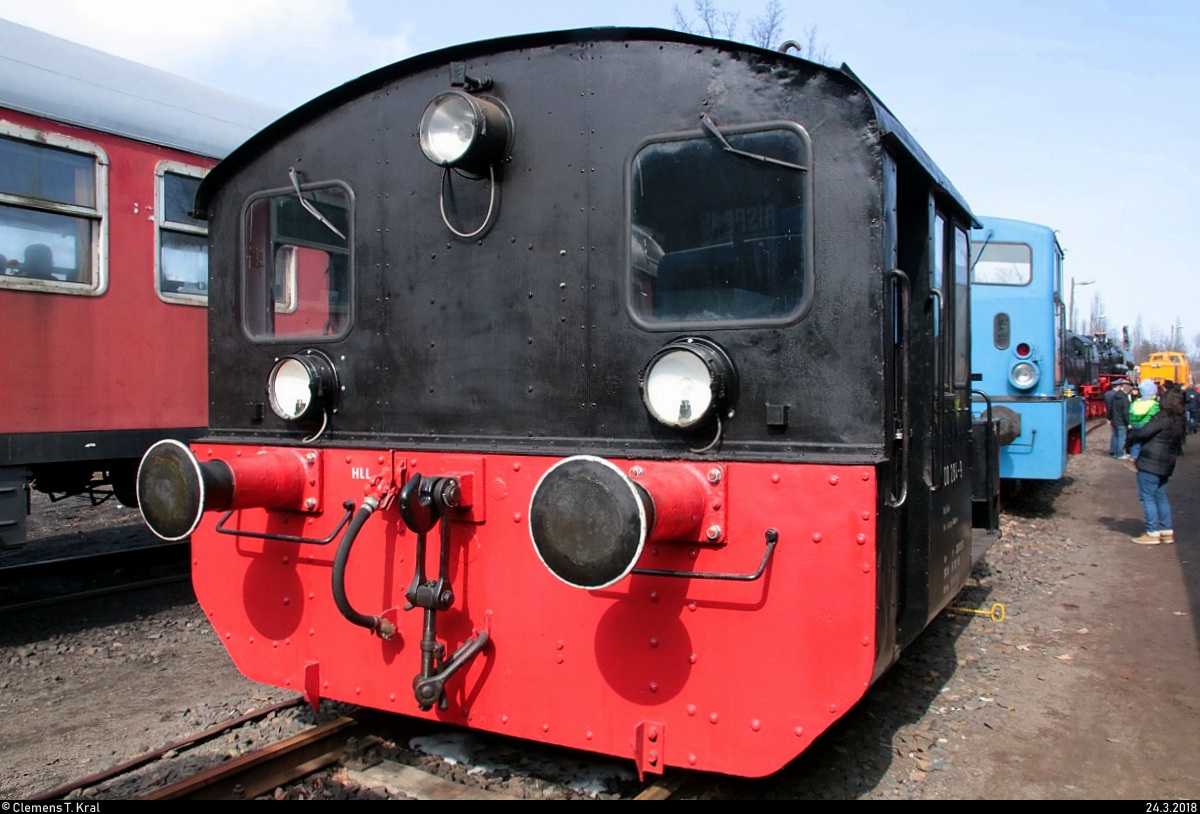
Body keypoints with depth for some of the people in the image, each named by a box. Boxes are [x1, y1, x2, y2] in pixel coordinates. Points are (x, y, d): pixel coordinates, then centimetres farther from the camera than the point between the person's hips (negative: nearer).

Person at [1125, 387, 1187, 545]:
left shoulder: (1163, 417, -16)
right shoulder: (1180, 421, 11)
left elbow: (1143, 432, -20)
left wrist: (1129, 440, 0)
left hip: (1150, 462, -9)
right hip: (1167, 463, 9)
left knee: (1147, 496, -3)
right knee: (1160, 496, 17)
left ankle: (1152, 533, -3)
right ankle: (1167, 531, 19)